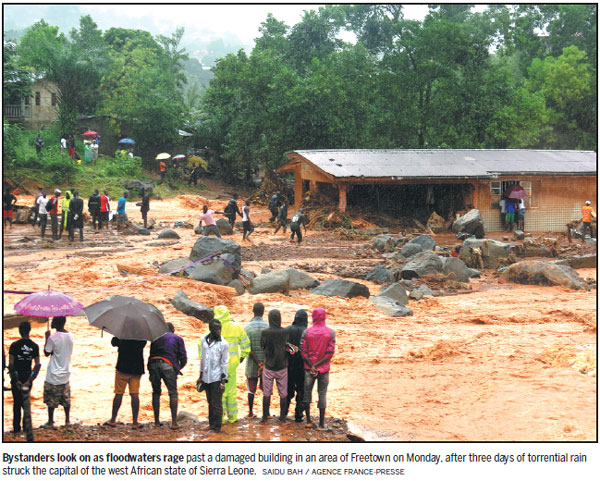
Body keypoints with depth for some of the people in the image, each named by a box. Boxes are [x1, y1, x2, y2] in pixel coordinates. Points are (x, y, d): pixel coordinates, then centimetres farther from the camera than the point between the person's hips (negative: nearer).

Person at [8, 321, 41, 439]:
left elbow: (11, 364, -15)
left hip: (16, 377, -3)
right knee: (26, 403, 16)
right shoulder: (34, 346, -3)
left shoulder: (14, 345, -12)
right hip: (28, 376, 3)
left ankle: (16, 428, 10)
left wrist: (15, 379, -9)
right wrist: (30, 380, -6)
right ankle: (26, 427, 20)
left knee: (17, 402, 8)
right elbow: (38, 364, -7)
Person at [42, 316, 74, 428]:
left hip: (54, 375, -6)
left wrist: (47, 338, -2)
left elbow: (47, 353, -8)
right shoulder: (70, 336, -1)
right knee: (66, 399, 15)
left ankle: (50, 422, 11)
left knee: (51, 400, 5)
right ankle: (67, 420, 21)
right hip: (65, 373, 6)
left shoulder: (53, 338, -19)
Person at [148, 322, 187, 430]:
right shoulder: (178, 339, 17)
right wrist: (178, 368, 26)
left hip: (153, 364, 2)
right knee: (173, 393, 3)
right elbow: (183, 358, 10)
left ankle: (157, 421, 13)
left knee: (156, 393, 14)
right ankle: (174, 422, -4)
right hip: (168, 365, -2)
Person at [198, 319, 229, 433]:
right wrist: (201, 376, 16)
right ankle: (211, 424, 21)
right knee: (210, 402, 12)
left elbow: (225, 363, -7)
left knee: (217, 404, -2)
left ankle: (217, 427, 6)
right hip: (206, 377, 5)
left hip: (217, 378, -5)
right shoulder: (204, 340, 5)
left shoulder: (223, 344, -9)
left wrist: (223, 381, -10)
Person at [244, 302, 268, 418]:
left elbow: (248, 349, -13)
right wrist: (264, 363, -7)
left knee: (251, 389, 11)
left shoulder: (247, 328, -8)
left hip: (252, 364, 0)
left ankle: (250, 412, 19)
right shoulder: (268, 327, -6)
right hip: (266, 362, 0)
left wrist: (258, 363, -12)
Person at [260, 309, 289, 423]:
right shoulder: (286, 332, -9)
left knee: (266, 393, 8)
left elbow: (262, 346, -1)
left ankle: (265, 417, 11)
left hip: (269, 367, -1)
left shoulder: (265, 332, -13)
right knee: (283, 393, 11)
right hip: (282, 366, 1)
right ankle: (282, 416, 16)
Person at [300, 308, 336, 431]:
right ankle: (321, 424, 5)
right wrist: (317, 365, -10)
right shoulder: (330, 332, -6)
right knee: (322, 394, 5)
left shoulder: (307, 332, -5)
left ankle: (308, 421, 16)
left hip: (308, 368, 0)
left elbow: (303, 352, -9)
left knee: (307, 392, 14)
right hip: (324, 369, 0)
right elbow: (330, 353, -11)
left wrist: (311, 366, -8)